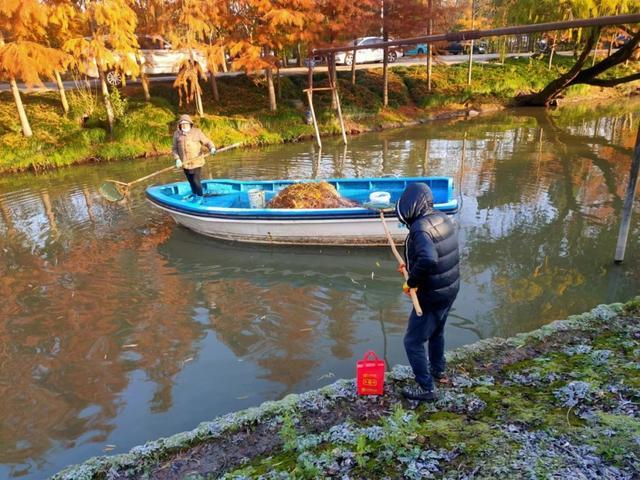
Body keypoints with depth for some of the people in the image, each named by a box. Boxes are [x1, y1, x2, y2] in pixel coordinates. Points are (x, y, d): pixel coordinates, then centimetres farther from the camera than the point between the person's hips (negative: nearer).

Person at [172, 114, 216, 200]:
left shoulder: (197, 132, -4)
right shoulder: (177, 134, 3)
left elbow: (207, 142, -4)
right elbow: (174, 149, 5)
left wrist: (212, 148, -24)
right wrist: (177, 159, -9)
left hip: (196, 162, -4)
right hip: (185, 163, 4)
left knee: (196, 180, -5)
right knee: (190, 180, 16)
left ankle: (199, 196, 14)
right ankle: (194, 194, 37)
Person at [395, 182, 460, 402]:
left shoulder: (420, 228, -28)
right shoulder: (443, 218, -1)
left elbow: (428, 260, -43)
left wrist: (411, 281, -28)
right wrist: (411, 264, 11)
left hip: (432, 295, -9)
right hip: (451, 287, 9)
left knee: (413, 342, 7)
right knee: (436, 331, 30)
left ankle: (426, 388, 18)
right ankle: (438, 370, 50)